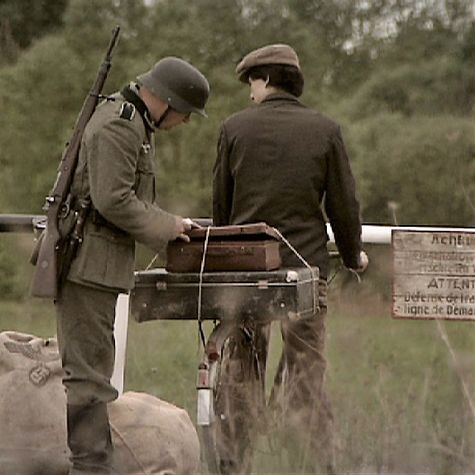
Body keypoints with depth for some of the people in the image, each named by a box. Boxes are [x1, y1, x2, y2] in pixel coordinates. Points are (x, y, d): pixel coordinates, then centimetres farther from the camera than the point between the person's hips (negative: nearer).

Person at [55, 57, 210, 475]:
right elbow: (112, 200, -23)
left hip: (97, 265, 11)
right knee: (88, 370, -10)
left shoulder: (136, 124, 20)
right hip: (89, 263, -11)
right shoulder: (117, 126, -16)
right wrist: (165, 228, -11)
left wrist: (170, 223, 13)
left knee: (87, 366, 14)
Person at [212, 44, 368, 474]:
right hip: (306, 264, 0)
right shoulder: (325, 130, 0)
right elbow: (344, 203, 3)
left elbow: (221, 202, 8)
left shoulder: (235, 128, 1)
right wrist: (353, 255, 19)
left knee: (240, 374, 7)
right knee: (305, 374, 4)